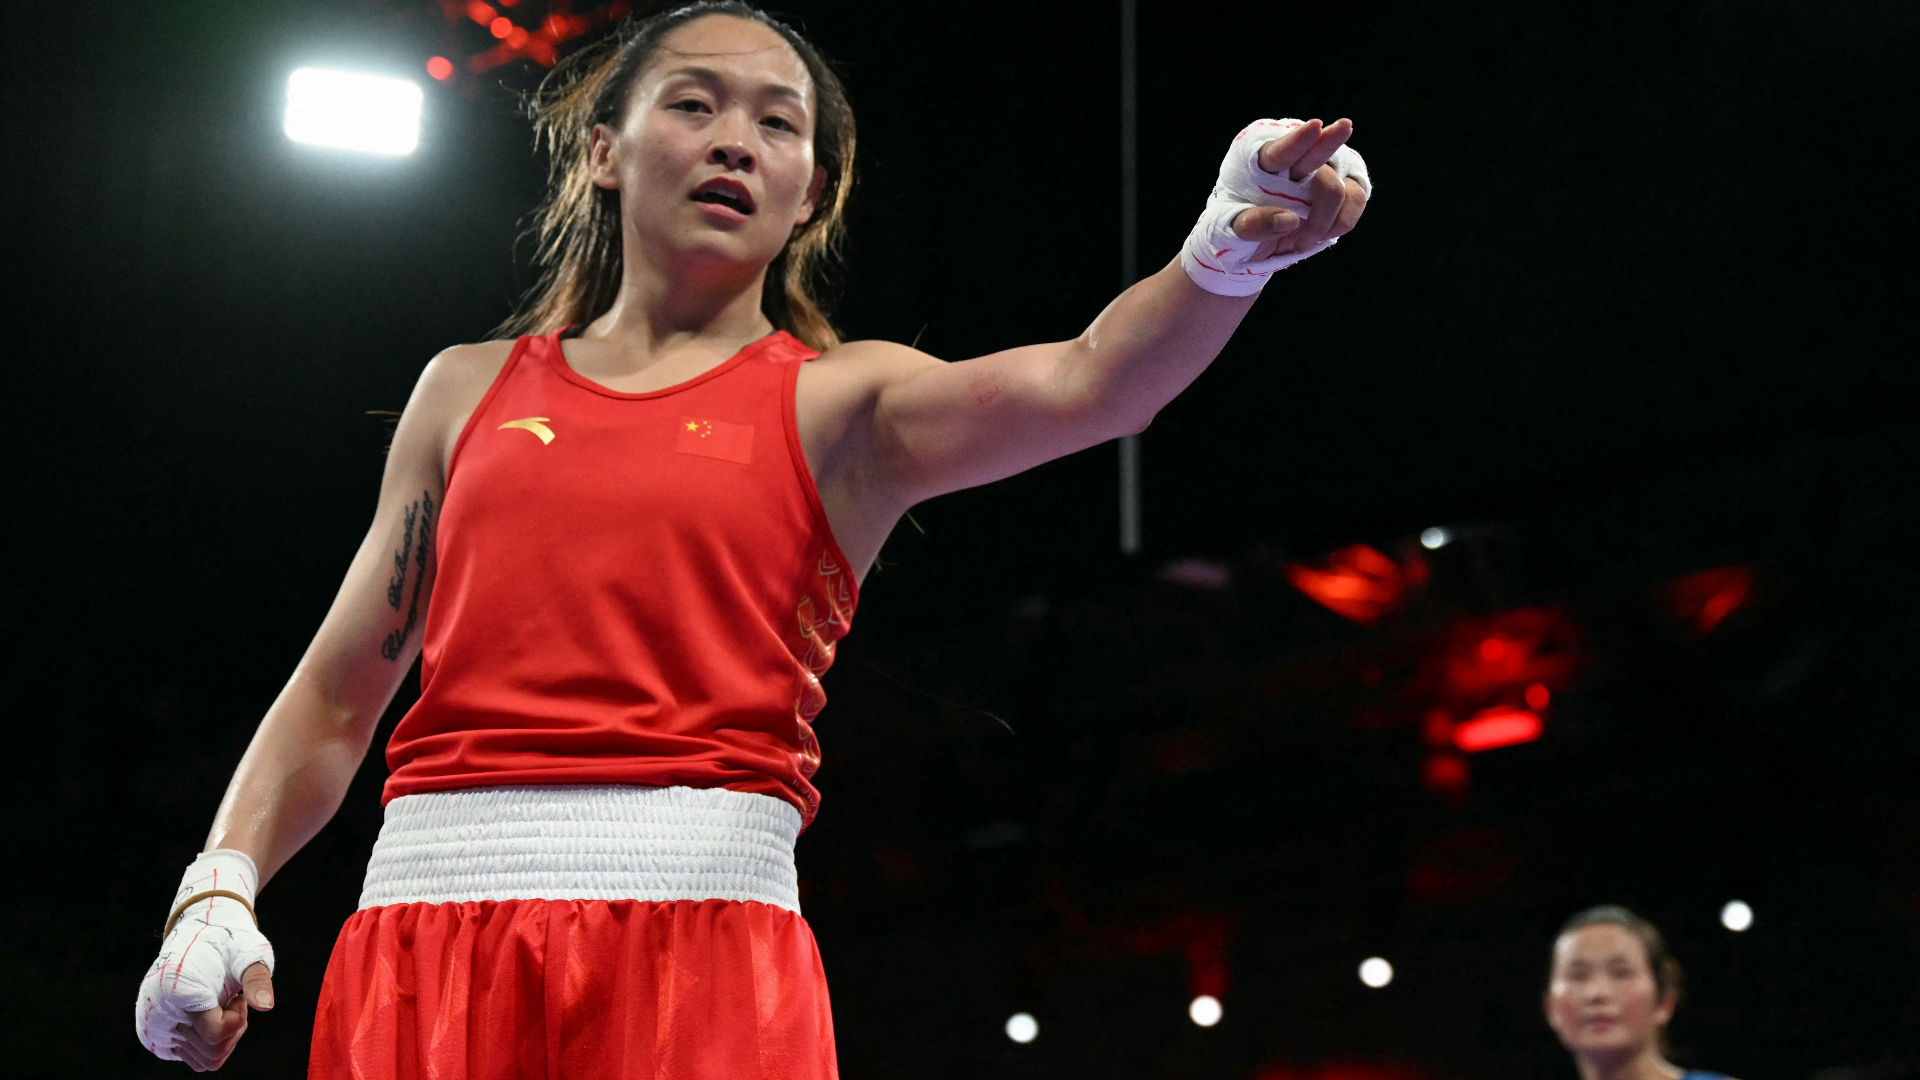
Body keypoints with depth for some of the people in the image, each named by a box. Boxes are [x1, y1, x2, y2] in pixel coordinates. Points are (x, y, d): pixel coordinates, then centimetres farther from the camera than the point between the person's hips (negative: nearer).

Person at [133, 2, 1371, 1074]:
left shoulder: (837, 402, 10)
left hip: (701, 941, -2)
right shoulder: (470, 390, 18)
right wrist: (220, 890, 5)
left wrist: (1229, 252, -29)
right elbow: (337, 693, 20)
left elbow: (1082, 384, -9)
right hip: (423, 930, 2)